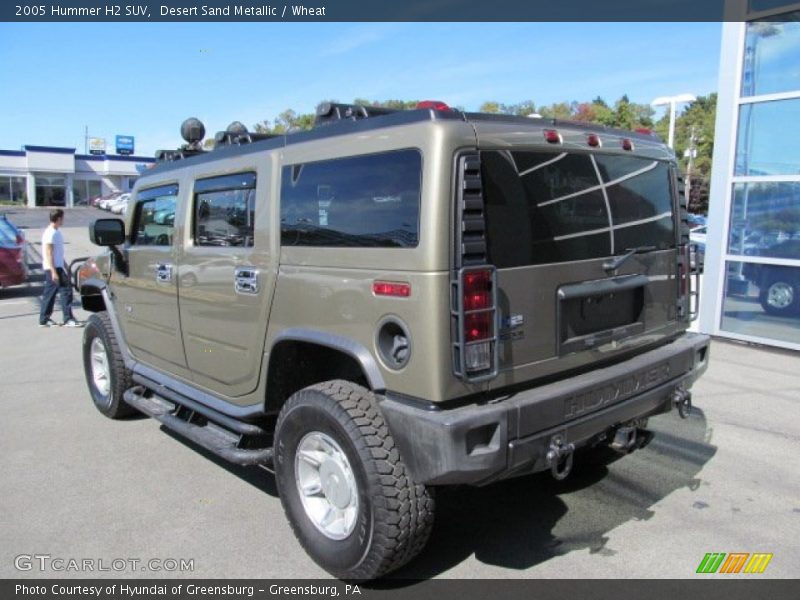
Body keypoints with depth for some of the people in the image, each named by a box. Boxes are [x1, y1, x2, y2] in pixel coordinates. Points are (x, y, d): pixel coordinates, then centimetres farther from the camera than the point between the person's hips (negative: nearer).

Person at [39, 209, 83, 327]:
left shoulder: (56, 232, 14)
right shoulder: (51, 233, -16)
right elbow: (48, 254, -20)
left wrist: (65, 266, 24)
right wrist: (53, 272, -23)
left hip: (58, 267, 10)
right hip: (53, 268, -10)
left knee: (50, 293, 12)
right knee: (66, 291, -9)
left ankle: (44, 320, 18)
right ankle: (68, 319, -7)